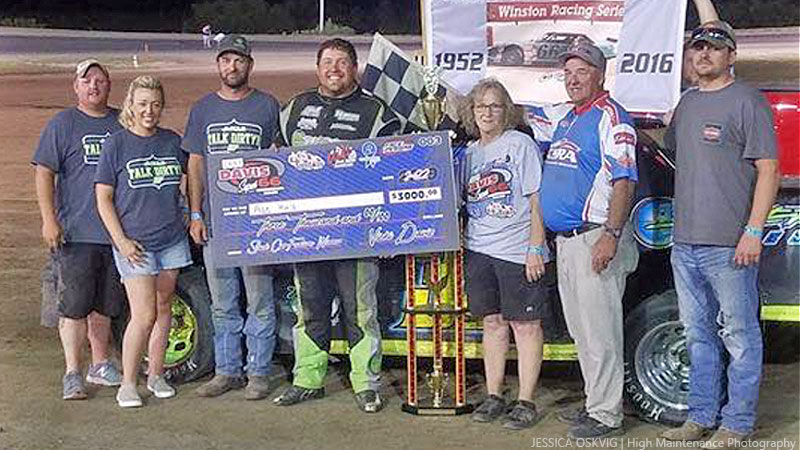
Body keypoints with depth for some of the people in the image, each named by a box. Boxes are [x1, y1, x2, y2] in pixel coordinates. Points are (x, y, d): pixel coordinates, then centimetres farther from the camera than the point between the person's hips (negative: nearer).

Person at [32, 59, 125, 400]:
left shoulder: (123, 124, 11)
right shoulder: (62, 124, 0)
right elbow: (44, 173, -4)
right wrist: (49, 219, -13)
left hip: (116, 232, 4)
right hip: (75, 232, -4)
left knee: (105, 305, 13)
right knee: (73, 305, -3)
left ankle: (100, 365, 26)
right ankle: (72, 373, 4)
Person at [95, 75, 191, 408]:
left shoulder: (173, 142, 7)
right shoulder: (116, 144, -4)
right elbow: (103, 198, -3)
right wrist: (121, 241, -10)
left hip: (172, 239, 4)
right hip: (134, 244, -4)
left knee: (163, 309, 11)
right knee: (144, 315, -9)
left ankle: (156, 375, 24)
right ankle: (127, 384, 3)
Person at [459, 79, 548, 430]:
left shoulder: (521, 144, -3)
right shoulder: (469, 153, 14)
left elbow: (537, 200, -7)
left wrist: (535, 248, -13)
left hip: (516, 252, -6)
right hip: (478, 250, 6)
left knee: (525, 325, 0)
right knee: (492, 323, 12)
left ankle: (526, 402, 5)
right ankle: (494, 396, 20)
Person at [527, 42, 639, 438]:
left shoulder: (611, 118, -10)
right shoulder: (563, 116, 16)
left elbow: (624, 181, -18)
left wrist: (611, 235, -24)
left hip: (595, 239, -9)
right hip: (565, 240, 9)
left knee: (600, 331, -5)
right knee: (581, 331, 15)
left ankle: (606, 415, 0)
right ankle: (595, 403, 25)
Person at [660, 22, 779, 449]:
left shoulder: (746, 101, -6)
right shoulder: (687, 102, 16)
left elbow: (768, 169, -11)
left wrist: (753, 231, -17)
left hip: (729, 245, -7)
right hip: (684, 243, 8)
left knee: (738, 335, 0)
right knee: (698, 334, 14)